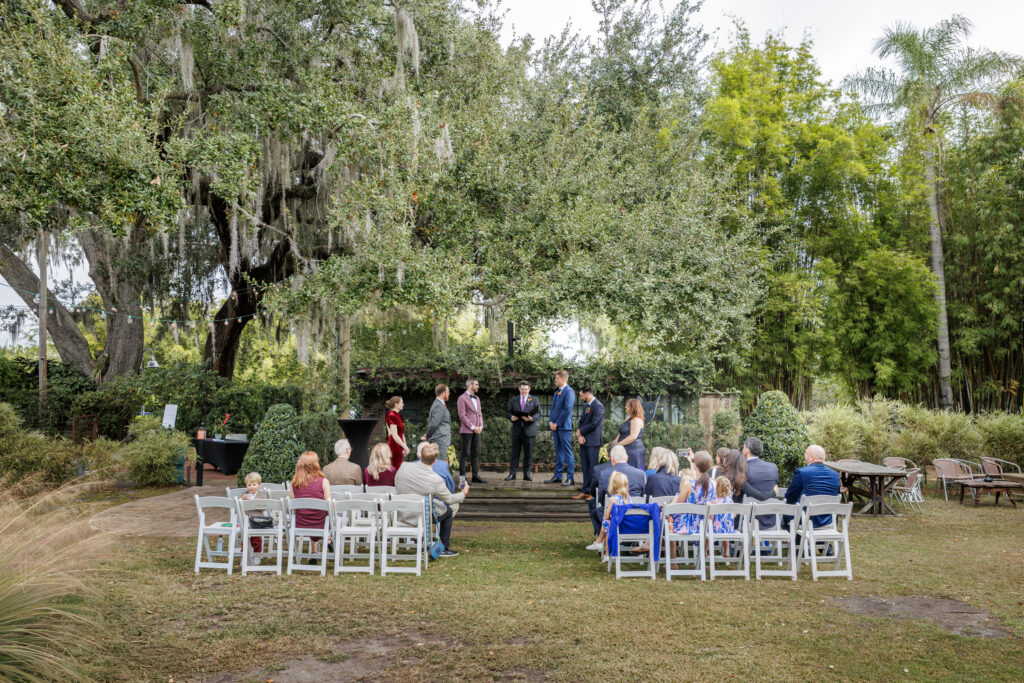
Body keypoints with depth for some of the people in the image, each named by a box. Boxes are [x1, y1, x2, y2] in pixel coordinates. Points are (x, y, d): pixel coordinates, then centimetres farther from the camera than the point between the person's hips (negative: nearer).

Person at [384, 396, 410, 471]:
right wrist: (405, 447, -17)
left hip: (399, 447, 9)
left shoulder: (398, 416, 15)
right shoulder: (392, 416, -14)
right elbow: (394, 436, -19)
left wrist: (405, 446, 11)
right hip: (394, 447, -9)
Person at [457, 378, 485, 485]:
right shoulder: (462, 398, -6)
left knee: (475, 454, 7)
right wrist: (472, 427, -14)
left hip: (476, 431, 7)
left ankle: (475, 476, 11)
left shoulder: (477, 398, 18)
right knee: (465, 454, -4)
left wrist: (480, 426, 3)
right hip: (466, 431, -7)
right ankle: (462, 477, 0)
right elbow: (462, 415, -12)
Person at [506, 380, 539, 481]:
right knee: (514, 453, 1)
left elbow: (538, 413, 0)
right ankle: (512, 474, 4)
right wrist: (511, 417, -12)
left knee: (528, 454, 2)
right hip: (517, 430, 1)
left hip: (529, 430, -1)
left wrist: (531, 418, -20)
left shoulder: (534, 399, 9)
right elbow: (508, 412, 11)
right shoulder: (513, 400, 13)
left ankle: (526, 474, 10)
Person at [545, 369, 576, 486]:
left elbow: (567, 409, -18)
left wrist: (557, 423, -15)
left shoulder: (569, 391, -11)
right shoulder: (557, 392, 18)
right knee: (558, 452, 13)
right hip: (555, 427, 9)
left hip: (564, 426, -9)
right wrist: (550, 421, 4)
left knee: (568, 452, -6)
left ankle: (570, 478, -3)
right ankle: (557, 476, 18)